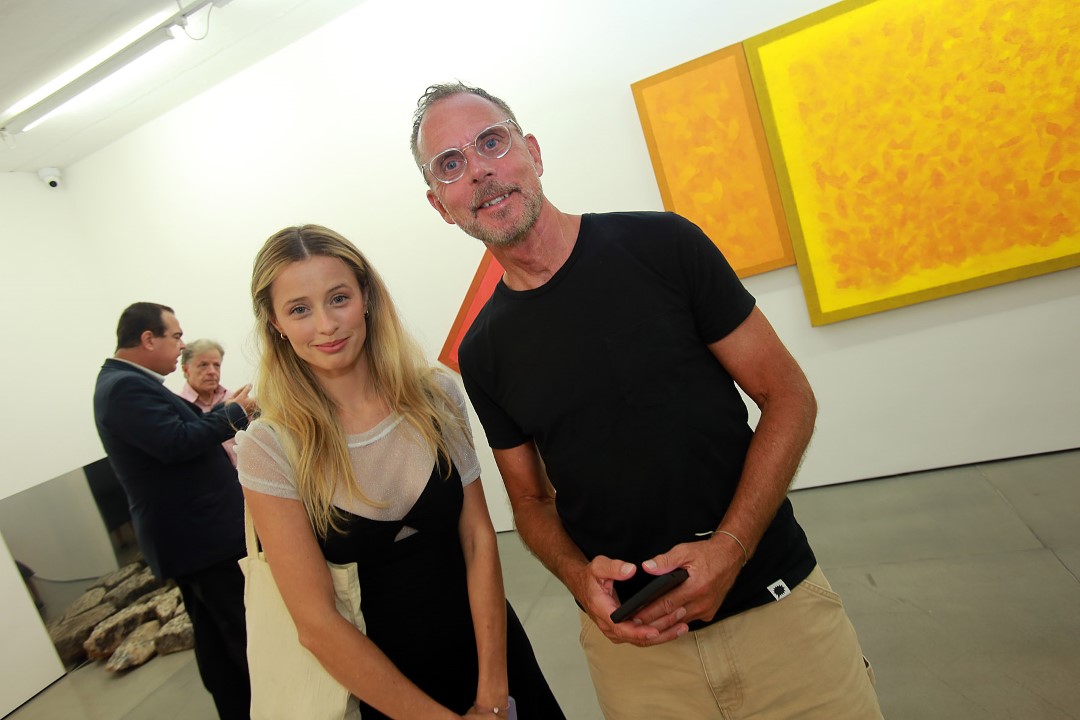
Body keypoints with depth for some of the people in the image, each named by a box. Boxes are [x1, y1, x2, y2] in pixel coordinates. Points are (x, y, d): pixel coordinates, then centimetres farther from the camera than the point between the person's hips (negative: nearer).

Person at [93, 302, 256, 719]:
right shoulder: (126, 387, -19)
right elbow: (177, 442, -29)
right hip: (200, 537, -11)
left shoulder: (126, 382, 14)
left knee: (215, 635, 18)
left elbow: (180, 433, 15)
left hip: (189, 534, 11)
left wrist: (220, 412, 3)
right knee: (248, 634, -1)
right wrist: (233, 412, -17)